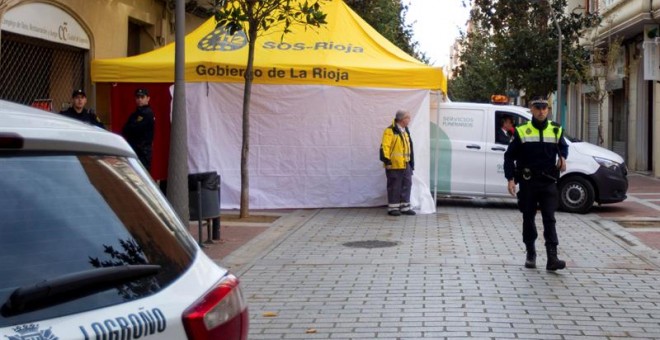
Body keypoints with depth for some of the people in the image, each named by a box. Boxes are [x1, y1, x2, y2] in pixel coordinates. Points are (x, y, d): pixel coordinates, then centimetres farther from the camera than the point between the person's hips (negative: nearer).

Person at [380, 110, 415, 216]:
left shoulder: (405, 131, 18)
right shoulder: (390, 131, -10)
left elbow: (409, 147, 24)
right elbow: (384, 146, -15)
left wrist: (412, 162, 23)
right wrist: (386, 159, -21)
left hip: (405, 164, 8)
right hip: (394, 164, -8)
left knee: (407, 184, 9)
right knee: (395, 186, -3)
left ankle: (405, 207, 17)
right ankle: (393, 208, 6)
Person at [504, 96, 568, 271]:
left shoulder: (556, 130, 6)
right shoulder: (522, 132, 0)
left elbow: (563, 147, 26)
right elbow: (509, 156, 4)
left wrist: (563, 157, 3)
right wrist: (510, 179, -5)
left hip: (548, 182, 1)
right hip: (528, 182, 0)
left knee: (549, 219, -7)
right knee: (528, 219, 8)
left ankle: (552, 258, -12)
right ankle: (530, 254, 22)